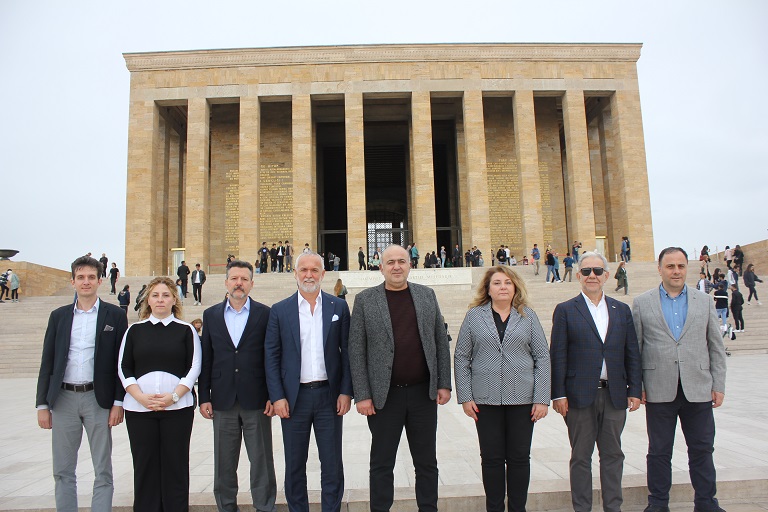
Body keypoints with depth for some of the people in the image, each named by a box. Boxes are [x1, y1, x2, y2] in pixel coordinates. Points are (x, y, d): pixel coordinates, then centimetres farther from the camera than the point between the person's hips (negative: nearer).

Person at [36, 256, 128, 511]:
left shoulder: (115, 315, 0)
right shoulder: (59, 316, 8)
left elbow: (122, 361, -2)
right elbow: (47, 362, 8)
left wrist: (119, 402, -8)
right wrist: (42, 404, 4)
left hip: (98, 398, -3)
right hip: (63, 398, 3)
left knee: (103, 470, 5)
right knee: (62, 471, 11)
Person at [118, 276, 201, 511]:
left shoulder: (186, 330, 6)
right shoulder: (135, 330, 11)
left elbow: (194, 367, 1)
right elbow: (123, 368, 7)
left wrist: (174, 396, -10)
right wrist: (141, 396, -7)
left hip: (177, 407, -1)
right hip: (139, 408, 2)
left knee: (176, 464, 2)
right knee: (145, 465, 5)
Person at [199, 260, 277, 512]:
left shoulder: (265, 314, 0)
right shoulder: (211, 315, 8)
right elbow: (205, 359, 8)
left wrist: (273, 396, -5)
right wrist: (204, 397, 4)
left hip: (256, 400, -2)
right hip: (223, 400, 2)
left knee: (261, 460, 6)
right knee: (224, 463, 12)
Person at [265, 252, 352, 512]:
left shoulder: (339, 307, 3)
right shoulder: (280, 310, 2)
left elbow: (347, 352, 2)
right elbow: (271, 356, 1)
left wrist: (346, 392, -4)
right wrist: (277, 397, -6)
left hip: (329, 395, 0)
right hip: (294, 397, 0)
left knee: (332, 464, 9)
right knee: (295, 465, 12)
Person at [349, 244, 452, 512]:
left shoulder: (427, 295, 6)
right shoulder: (365, 299, -2)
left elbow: (441, 341, 7)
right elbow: (356, 351, -4)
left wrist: (444, 384, 3)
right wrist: (362, 395, -8)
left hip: (423, 392, 2)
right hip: (384, 395, -2)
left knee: (426, 462, 13)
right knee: (382, 464, 9)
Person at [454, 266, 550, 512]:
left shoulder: (528, 316, 5)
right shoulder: (474, 316, 3)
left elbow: (542, 357, 3)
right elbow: (461, 357, 3)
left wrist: (542, 399, -4)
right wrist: (465, 397, -3)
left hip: (522, 398, 1)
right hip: (486, 399, 0)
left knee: (519, 457, 8)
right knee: (492, 458, 7)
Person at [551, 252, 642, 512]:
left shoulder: (622, 310, 10)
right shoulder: (565, 310, 0)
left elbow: (632, 354, 10)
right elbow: (558, 355, -4)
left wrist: (635, 389, 3)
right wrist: (558, 394, -9)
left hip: (615, 395, 3)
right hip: (580, 396, -3)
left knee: (613, 454, 12)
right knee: (581, 457, 7)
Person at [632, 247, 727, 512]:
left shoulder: (704, 301, 8)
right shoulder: (641, 303, 3)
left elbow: (716, 347, 9)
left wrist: (718, 385, 3)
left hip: (698, 389, 2)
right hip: (659, 390, -1)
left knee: (702, 449, 9)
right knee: (659, 451, 9)